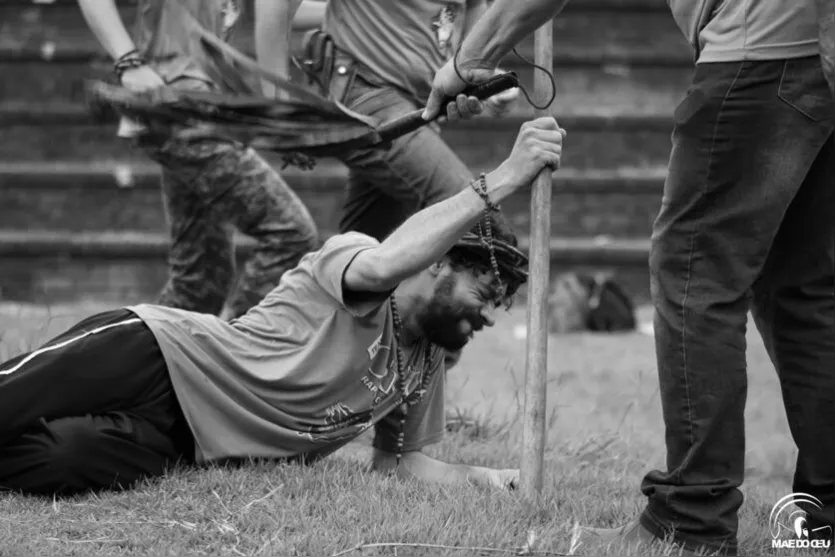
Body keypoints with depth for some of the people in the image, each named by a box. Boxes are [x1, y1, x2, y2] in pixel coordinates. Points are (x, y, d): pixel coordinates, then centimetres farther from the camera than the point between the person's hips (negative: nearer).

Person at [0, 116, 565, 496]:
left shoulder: (425, 365, 15)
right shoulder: (349, 253, -8)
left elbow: (400, 459, 22)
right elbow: (381, 265, -33)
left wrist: (488, 477, 4)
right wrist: (500, 182, -36)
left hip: (175, 448, 5)